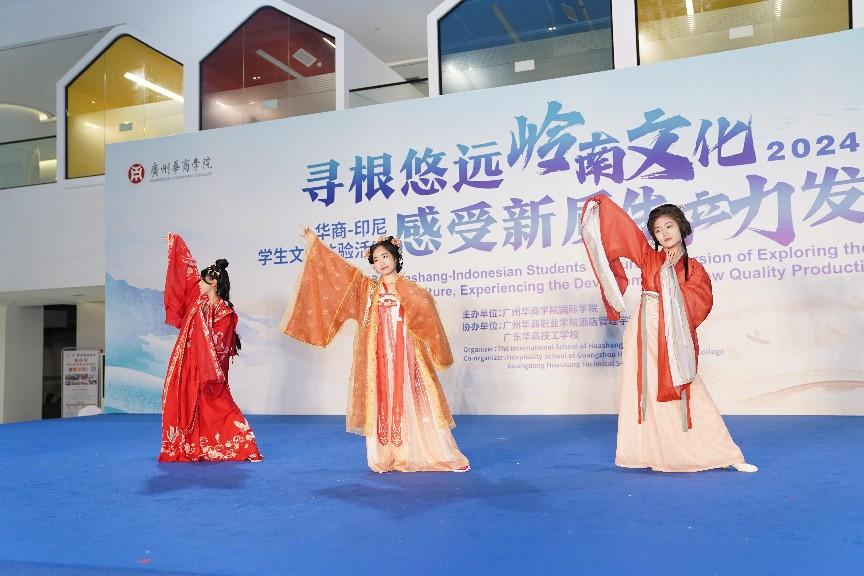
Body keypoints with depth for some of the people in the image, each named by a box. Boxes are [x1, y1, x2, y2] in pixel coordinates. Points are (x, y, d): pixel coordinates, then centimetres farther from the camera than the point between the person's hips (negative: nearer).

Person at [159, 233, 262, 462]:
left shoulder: (225, 313, -14)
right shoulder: (198, 299, 5)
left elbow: (217, 344, -19)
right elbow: (187, 270, 15)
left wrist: (204, 318, -25)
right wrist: (176, 243, 19)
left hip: (206, 367, -7)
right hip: (187, 365, 7)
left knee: (216, 407, -5)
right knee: (182, 405, 8)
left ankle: (243, 447, 0)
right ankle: (187, 450, 16)